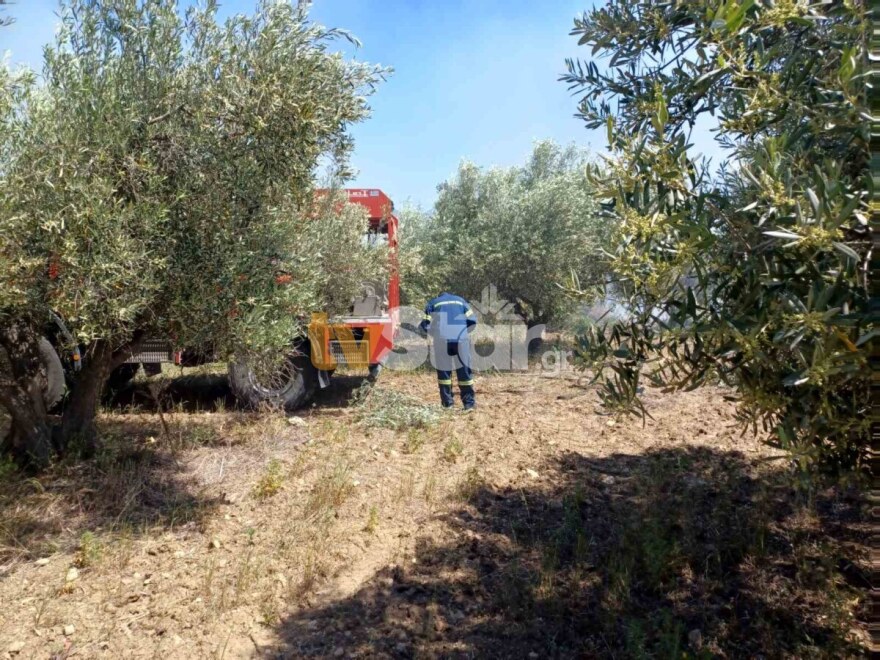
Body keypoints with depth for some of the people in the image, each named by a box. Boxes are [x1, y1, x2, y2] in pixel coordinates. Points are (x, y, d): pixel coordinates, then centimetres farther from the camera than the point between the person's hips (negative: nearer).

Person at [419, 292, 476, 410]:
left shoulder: (433, 303, 20)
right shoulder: (461, 300, 23)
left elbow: (425, 325, 11)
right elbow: (472, 321, 13)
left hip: (442, 339, 0)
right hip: (461, 339, 1)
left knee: (444, 370, 10)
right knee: (464, 370, 6)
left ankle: (447, 401, 9)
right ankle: (469, 402, 4)